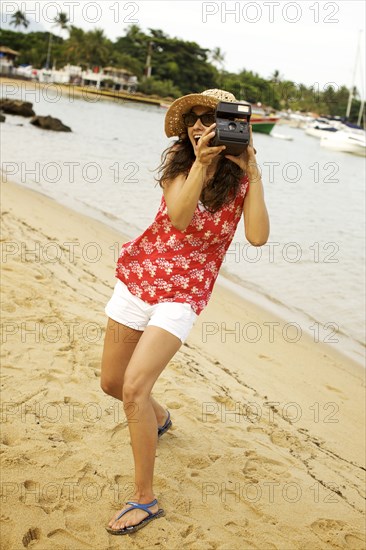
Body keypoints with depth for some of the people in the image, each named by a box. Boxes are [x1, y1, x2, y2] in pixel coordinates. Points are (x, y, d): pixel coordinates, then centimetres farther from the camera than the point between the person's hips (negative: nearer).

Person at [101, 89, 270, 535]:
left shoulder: (240, 180, -5)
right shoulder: (178, 161, -1)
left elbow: (258, 236, -23)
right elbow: (178, 217, -20)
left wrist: (253, 172, -21)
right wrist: (201, 162, -29)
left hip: (182, 294, -4)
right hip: (137, 276, 4)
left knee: (134, 387, -20)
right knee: (112, 383, 15)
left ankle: (145, 500, -5)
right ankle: (158, 416, 49)